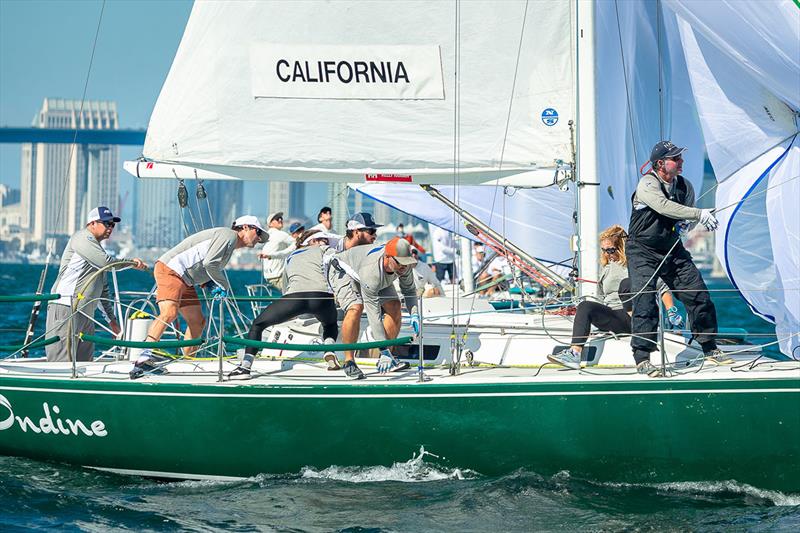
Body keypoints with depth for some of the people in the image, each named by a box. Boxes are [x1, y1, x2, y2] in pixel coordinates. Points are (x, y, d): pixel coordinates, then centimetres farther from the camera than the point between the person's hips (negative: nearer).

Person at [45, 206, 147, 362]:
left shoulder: (96, 247, 26)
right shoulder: (82, 237, -2)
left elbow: (103, 289, 28)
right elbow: (105, 262, -18)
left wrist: (111, 319, 25)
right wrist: (131, 262, -3)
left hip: (86, 313, 10)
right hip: (66, 308, -9)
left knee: (84, 360, 4)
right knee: (63, 362, -15)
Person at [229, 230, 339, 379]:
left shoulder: (290, 257, 38)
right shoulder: (324, 250, 30)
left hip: (294, 296, 1)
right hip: (322, 296, -1)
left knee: (258, 324, 18)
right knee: (330, 325, 33)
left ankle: (245, 366, 3)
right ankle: (329, 349, 4)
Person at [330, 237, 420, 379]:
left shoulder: (405, 264, -28)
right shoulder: (371, 273, -46)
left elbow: (409, 289, -6)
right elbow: (373, 314, -43)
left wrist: (414, 314, -24)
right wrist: (384, 350, -43)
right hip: (343, 271, -7)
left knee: (394, 307, -9)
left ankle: (384, 360, 0)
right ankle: (349, 361, -18)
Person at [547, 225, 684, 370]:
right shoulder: (606, 267, 21)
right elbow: (601, 298, 27)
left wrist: (671, 311, -14)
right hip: (613, 317, 5)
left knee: (626, 283, -30)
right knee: (585, 306, -24)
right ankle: (575, 353, -39)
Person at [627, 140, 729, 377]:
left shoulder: (684, 186, 3)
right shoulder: (647, 184, -17)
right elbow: (664, 207, -35)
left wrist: (685, 223, -3)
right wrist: (699, 214, -39)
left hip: (672, 249, 6)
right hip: (643, 253, -6)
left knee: (698, 295, 2)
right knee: (645, 302, -13)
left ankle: (710, 350, 16)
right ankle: (642, 359, -7)